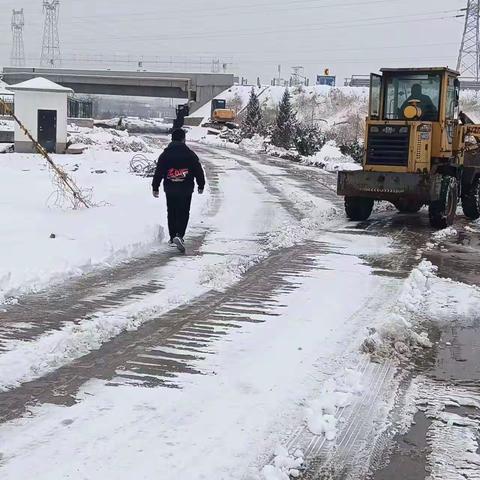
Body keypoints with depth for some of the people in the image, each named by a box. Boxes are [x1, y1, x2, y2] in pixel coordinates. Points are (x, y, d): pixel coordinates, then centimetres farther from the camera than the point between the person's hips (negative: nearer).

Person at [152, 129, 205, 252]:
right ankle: (179, 236, -17)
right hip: (186, 190, -2)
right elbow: (199, 171, 2)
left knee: (171, 213, 14)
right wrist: (201, 186, 15)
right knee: (183, 213, 2)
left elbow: (158, 172, 1)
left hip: (170, 189, 2)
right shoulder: (190, 154, -3)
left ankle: (173, 238, 19)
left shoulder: (165, 155, 0)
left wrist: (155, 187, 10)